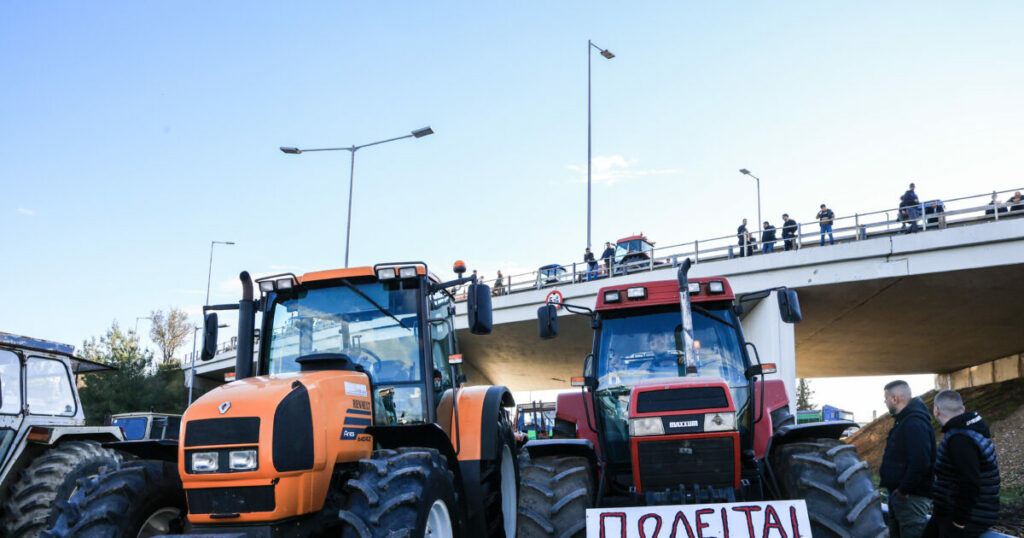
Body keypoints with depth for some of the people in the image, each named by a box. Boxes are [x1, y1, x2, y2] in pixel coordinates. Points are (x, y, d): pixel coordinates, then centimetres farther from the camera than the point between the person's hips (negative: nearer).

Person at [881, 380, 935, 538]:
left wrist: (903, 490, -23)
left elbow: (919, 463, -30)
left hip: (911, 497, -11)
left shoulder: (914, 424, -22)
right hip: (898, 492, 11)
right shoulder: (904, 420, 14)